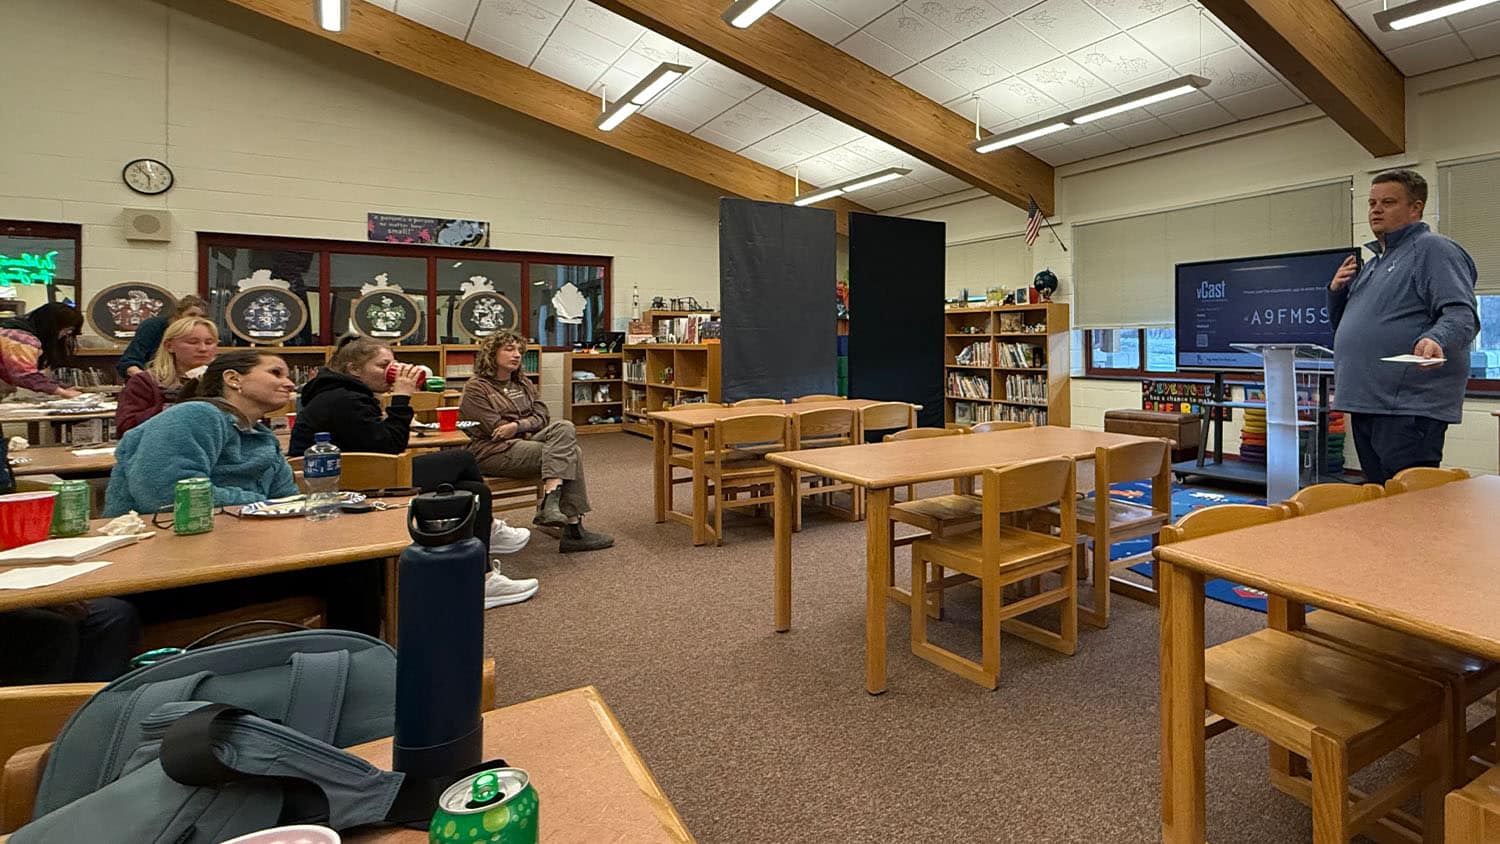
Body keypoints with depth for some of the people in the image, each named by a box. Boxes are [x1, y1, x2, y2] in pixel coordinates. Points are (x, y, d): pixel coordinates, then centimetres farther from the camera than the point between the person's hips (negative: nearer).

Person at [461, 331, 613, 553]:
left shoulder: (524, 384, 21)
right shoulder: (476, 388, 0)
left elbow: (541, 416, 8)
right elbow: (496, 429, -10)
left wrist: (517, 426, -14)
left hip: (525, 441, 7)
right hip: (493, 452, -7)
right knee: (568, 453, -24)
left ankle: (550, 504, -32)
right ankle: (572, 529, -28)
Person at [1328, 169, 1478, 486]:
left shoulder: (1433, 249, -3)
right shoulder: (1373, 262, 23)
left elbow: (1461, 314, -16)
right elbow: (1343, 326, 29)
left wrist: (1436, 340, -36)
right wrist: (1337, 292, 11)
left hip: (1410, 407, -9)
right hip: (1365, 403, 9)